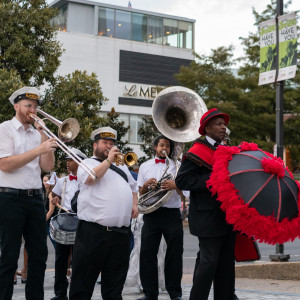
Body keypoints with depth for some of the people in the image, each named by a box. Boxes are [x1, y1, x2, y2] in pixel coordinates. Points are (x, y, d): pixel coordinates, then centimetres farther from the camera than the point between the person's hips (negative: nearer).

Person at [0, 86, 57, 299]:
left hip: (35, 199, 6)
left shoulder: (37, 134, 15)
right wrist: (39, 149, -19)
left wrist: (44, 136, -2)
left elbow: (48, 166, 6)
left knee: (39, 254, 8)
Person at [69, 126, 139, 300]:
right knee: (84, 279, -3)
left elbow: (133, 187, 34)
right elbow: (90, 178, -14)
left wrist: (134, 204, 16)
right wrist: (108, 160, -12)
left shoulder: (121, 166, 26)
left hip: (121, 233, 6)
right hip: (93, 231, -6)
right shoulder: (88, 163, 7)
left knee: (114, 286, 9)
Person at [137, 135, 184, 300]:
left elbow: (182, 192, 6)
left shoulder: (176, 165, 11)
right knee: (147, 252, -3)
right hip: (151, 213, 1)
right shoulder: (145, 166, 16)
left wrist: (175, 185, -16)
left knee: (174, 253, -1)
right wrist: (145, 185, -7)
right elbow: (141, 193, 15)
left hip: (172, 213, -1)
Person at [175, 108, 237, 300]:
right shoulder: (198, 152, -8)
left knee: (227, 260, 11)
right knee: (209, 261, -8)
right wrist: (211, 181, -21)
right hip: (208, 217, -8)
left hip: (227, 215, 8)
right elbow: (181, 180, -15)